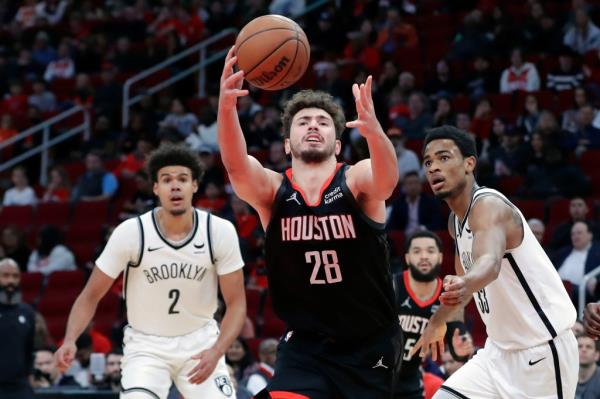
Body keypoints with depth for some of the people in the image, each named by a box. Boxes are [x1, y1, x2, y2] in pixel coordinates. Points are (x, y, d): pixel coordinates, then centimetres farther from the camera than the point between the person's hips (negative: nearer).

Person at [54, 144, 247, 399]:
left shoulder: (220, 232, -13)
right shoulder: (130, 232, -17)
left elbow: (236, 303, -7)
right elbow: (91, 296, -9)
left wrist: (216, 351, -24)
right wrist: (70, 340, -26)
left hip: (200, 343, 2)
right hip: (146, 345, -2)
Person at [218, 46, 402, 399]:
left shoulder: (356, 181, -9)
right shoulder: (271, 190, -5)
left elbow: (387, 178, -33)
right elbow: (235, 165, -25)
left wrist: (374, 131, -55)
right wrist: (226, 106, -46)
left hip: (370, 345, 0)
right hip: (305, 343, 0)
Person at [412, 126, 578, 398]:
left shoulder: (489, 206, -20)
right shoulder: (456, 220, 8)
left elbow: (490, 263, -42)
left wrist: (465, 285, -63)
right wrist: (438, 321, 37)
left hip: (541, 352, -9)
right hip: (501, 349, 9)